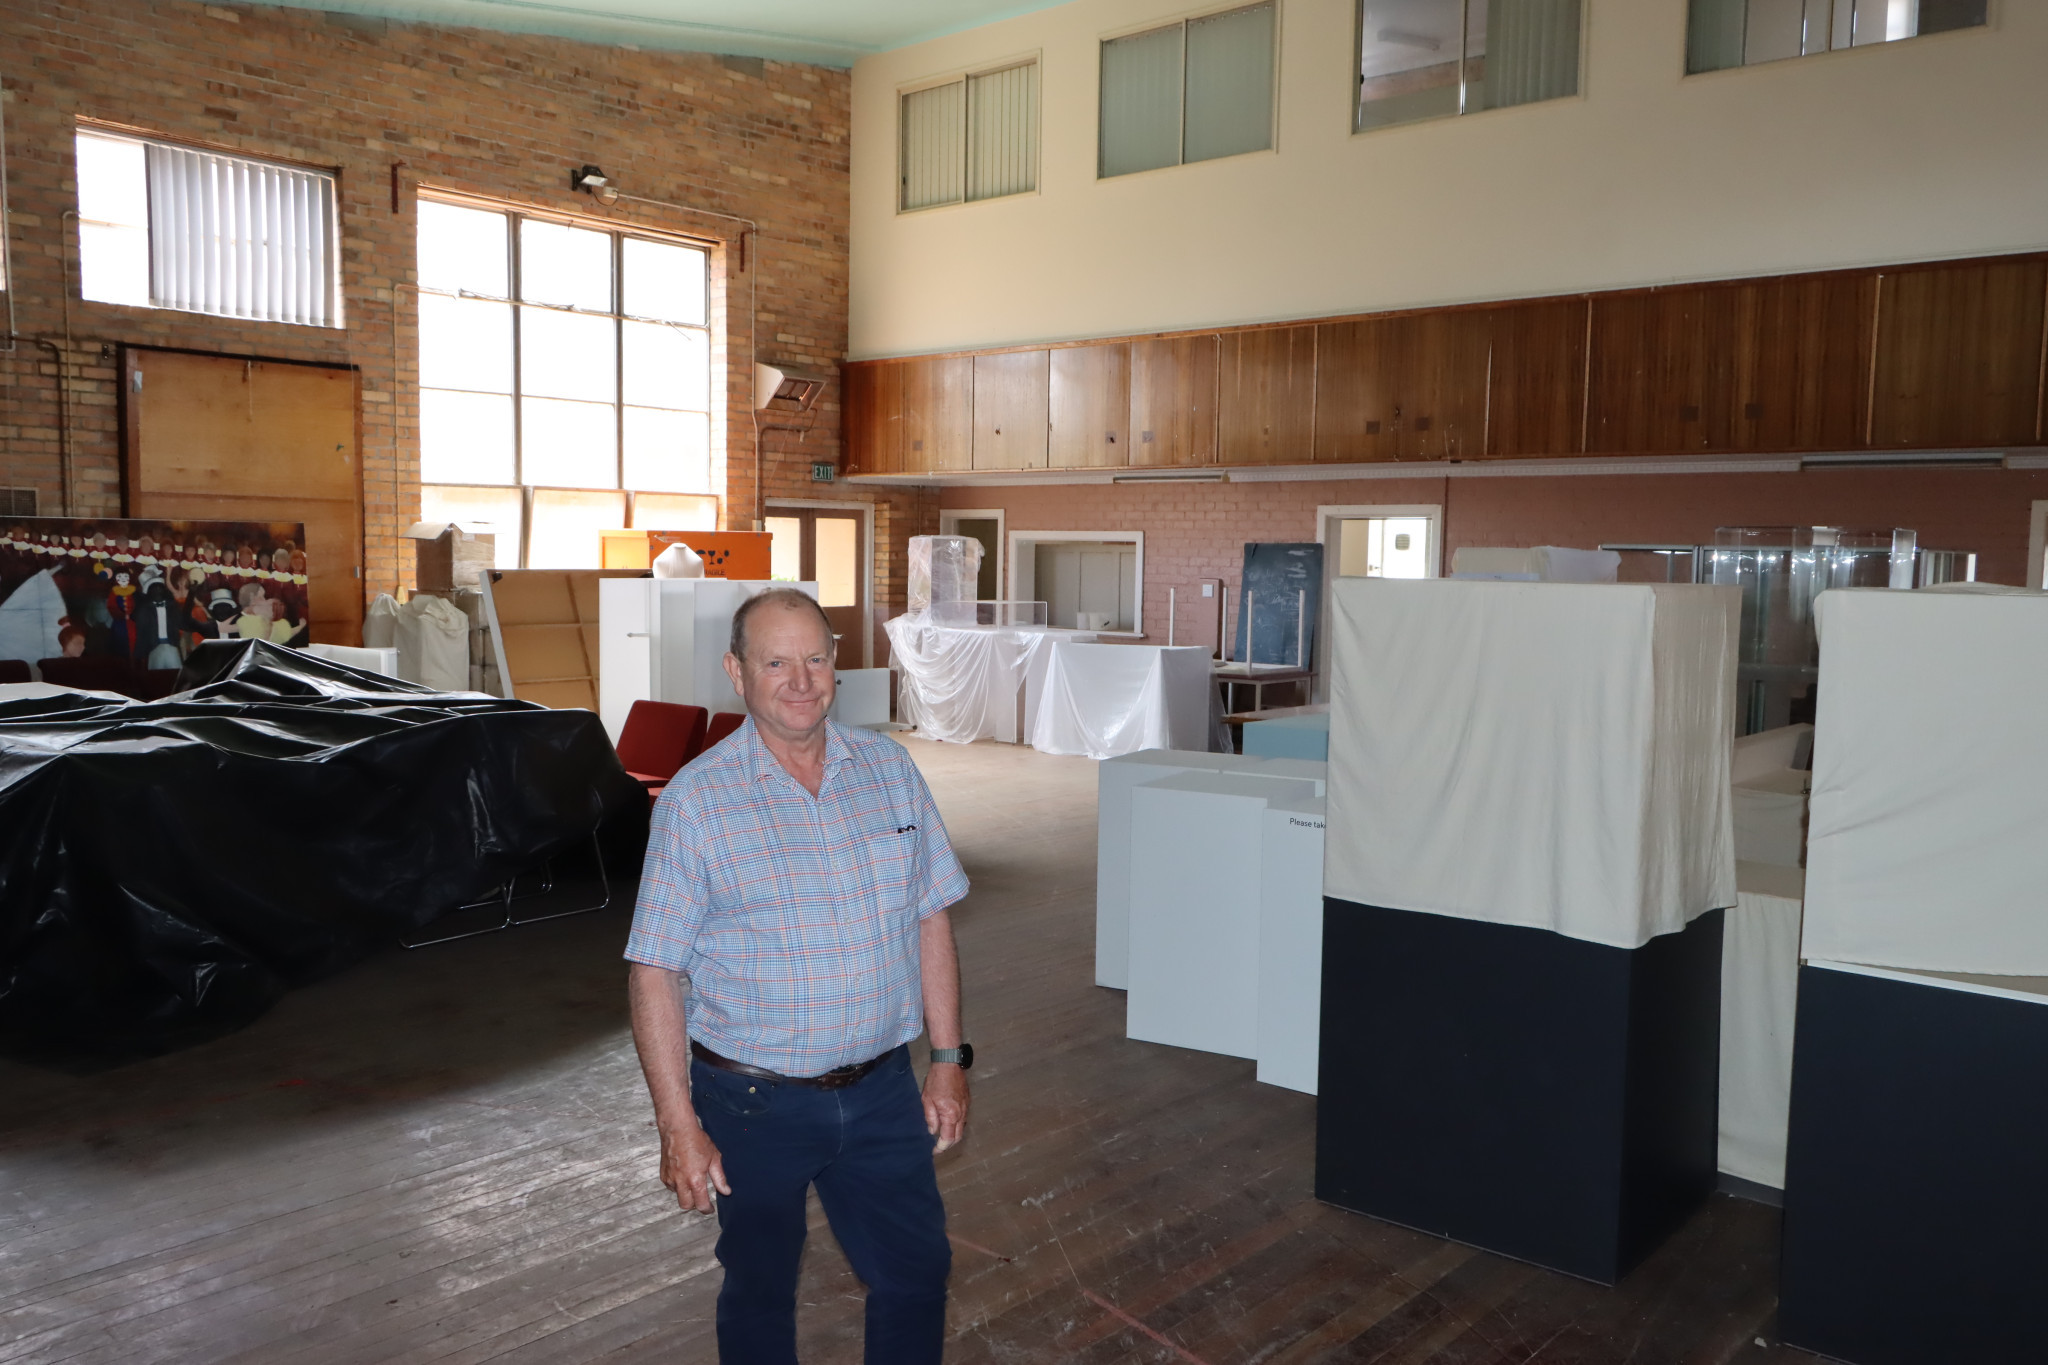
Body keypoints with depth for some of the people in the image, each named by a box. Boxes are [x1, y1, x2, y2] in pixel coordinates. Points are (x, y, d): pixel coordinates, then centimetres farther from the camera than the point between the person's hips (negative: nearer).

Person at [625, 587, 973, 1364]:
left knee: (917, 1271, 15)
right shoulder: (695, 799, -11)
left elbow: (929, 920, 5)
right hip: (755, 1103, -3)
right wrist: (678, 1125, -13)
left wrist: (949, 1059, 4)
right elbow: (654, 972, -11)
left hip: (881, 1090, 3)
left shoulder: (888, 768, 0)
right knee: (760, 1291, 17)